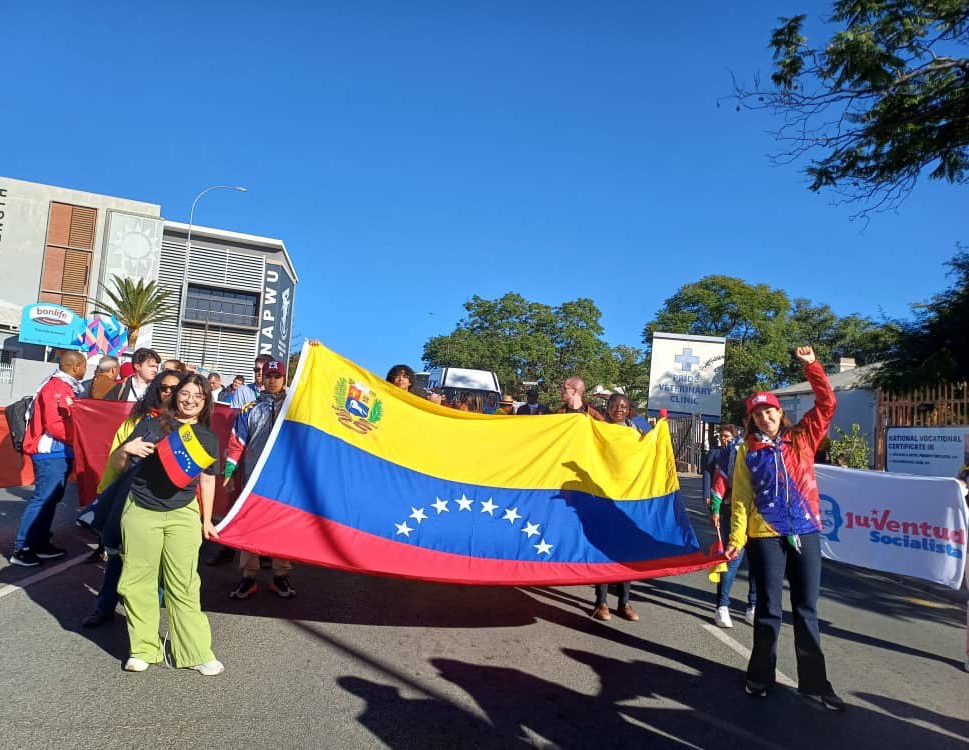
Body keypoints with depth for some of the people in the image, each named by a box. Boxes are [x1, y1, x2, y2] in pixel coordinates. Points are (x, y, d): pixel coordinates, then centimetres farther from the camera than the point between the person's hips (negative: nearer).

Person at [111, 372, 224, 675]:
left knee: (184, 585, -1)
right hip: (141, 512, 0)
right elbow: (117, 465, 4)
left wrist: (206, 520, 16)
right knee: (138, 582, 4)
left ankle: (197, 652, 7)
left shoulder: (208, 438, 6)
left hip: (183, 515, 0)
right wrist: (126, 449, -18)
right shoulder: (151, 426, 0)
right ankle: (142, 649, 19)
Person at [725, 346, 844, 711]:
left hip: (806, 533, 2)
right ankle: (760, 676, 22)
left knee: (806, 610, 9)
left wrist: (811, 365, -8)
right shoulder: (748, 452, 2)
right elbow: (741, 498, 0)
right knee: (768, 610, 7)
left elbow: (826, 404, 0)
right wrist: (737, 538, -7)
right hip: (765, 537, -1)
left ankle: (814, 683, 19)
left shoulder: (802, 438, 7)